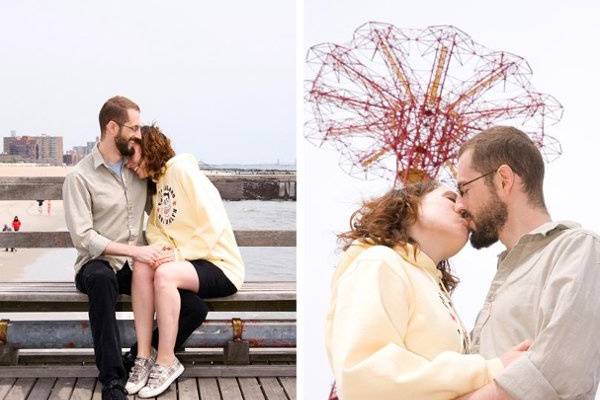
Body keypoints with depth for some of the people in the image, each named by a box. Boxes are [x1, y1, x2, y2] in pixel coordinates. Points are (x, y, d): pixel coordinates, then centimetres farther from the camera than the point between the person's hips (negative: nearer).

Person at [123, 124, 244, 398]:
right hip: (189, 262, 7)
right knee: (141, 266, -19)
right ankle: (143, 357, -20)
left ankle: (167, 362, -21)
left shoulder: (181, 168, -11)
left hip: (220, 265, -7)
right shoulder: (156, 184, 16)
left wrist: (179, 255, -17)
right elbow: (155, 229, 7)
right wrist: (160, 251, -14)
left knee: (164, 273, -31)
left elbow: (213, 224, -18)